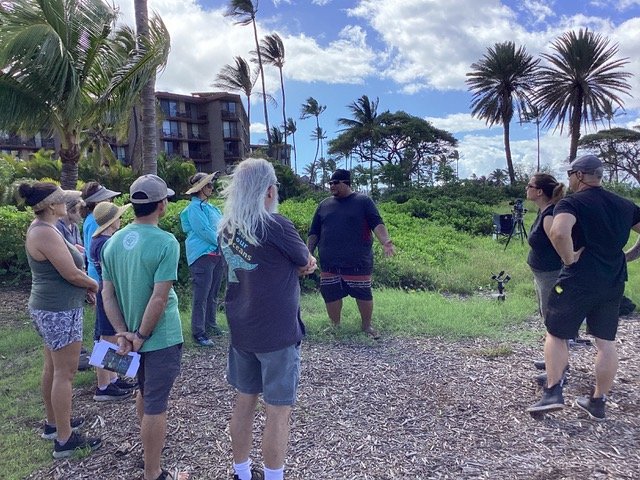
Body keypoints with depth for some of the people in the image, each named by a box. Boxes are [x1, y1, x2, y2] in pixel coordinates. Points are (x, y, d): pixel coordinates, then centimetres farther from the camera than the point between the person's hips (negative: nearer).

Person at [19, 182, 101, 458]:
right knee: (65, 374, -2)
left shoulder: (41, 227, 9)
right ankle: (64, 440, 7)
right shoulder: (46, 233, -23)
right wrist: (94, 285, -3)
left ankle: (53, 423, 34)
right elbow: (72, 274, -22)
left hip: (49, 308, 10)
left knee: (53, 368, 20)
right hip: (60, 311, -10)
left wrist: (85, 285, 4)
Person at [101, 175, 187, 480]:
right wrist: (142, 336, -13)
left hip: (130, 335, 7)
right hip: (161, 337, -7)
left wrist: (123, 333, -4)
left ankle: (149, 443, 48)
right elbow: (159, 299, -24)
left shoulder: (114, 242, -1)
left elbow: (107, 295, -1)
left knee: (144, 392, 26)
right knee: (156, 404, 5)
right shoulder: (166, 242, -20)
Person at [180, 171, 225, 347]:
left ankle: (210, 324, 28)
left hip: (217, 254, 9)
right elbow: (205, 231, -17)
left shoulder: (210, 207, 16)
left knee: (213, 293, 16)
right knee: (201, 295, -6)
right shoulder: (195, 208, -10)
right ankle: (198, 332, -1)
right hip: (202, 255, -9)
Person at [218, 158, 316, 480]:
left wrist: (294, 264, 2)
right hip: (277, 333, -7)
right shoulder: (275, 226, -19)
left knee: (244, 403, 19)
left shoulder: (226, 227, 3)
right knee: (278, 412, 6)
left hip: (241, 330, 7)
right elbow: (307, 264, -5)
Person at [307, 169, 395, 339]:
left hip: (358, 262, -3)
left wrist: (385, 242, -28)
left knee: (363, 294, 5)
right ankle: (335, 326, 27)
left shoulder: (363, 201, -1)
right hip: (329, 263, 4)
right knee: (331, 294, 7)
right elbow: (314, 233, 13)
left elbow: (377, 224, -11)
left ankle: (367, 326, 26)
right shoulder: (324, 205, 11)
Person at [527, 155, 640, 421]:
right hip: (614, 282, 6)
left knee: (555, 334, 8)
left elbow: (559, 232, -31)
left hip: (578, 281, -6)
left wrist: (569, 259, -17)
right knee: (606, 341, 13)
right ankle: (598, 402, 21)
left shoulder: (571, 203, -11)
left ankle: (553, 392, 2)